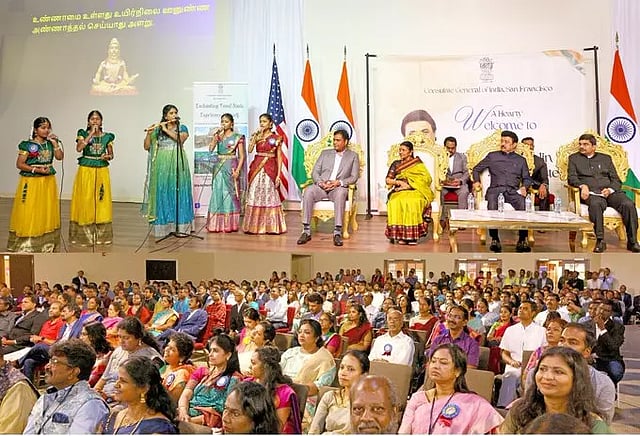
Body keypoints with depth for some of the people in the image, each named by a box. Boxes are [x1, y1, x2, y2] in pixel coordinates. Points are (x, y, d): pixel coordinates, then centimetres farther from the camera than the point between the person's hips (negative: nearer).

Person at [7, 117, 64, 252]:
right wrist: (36, 169, -17)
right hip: (31, 182, -5)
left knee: (47, 211, 9)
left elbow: (60, 157, -3)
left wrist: (55, 143, -9)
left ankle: (47, 243, 18)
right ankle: (25, 243, 4)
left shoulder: (50, 143, 8)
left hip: (48, 181, 5)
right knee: (29, 213, -4)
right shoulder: (27, 145, -7)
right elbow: (19, 164, -8)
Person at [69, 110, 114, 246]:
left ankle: (101, 234, 14)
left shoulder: (107, 136, 6)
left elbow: (111, 155, 13)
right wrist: (91, 134, -15)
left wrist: (107, 156, -11)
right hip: (86, 170, -2)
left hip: (102, 171, 2)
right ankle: (84, 233, 9)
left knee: (101, 201, 4)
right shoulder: (83, 134, 1)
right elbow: (79, 148, -17)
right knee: (85, 200, 0)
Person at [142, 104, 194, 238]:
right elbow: (147, 147, 4)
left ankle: (180, 225, 0)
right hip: (162, 165, 1)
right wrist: (149, 133, -10)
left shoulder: (182, 128, 7)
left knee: (178, 192, -2)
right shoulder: (157, 130, 10)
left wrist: (166, 130, -13)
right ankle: (163, 225, 3)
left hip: (178, 164, -1)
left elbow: (180, 139, -13)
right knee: (162, 193, 0)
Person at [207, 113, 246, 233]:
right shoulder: (217, 135, 11)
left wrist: (238, 170, -13)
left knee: (229, 194, -2)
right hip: (218, 167, 4)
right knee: (217, 193, 2)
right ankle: (217, 224, 8)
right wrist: (217, 135, -9)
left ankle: (230, 224, 5)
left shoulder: (237, 137, 0)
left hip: (231, 167, -4)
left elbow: (242, 156, -3)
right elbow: (211, 149, -4)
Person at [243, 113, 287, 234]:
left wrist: (278, 174, -6)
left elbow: (279, 157, 1)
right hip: (257, 168, 3)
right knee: (254, 196, 1)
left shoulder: (276, 138, 3)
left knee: (269, 196, -4)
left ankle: (271, 226, 3)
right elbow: (250, 149, -4)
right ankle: (255, 225, 7)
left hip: (270, 169, -3)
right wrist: (256, 136, -6)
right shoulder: (256, 136, 12)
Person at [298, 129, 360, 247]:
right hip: (321, 186, 2)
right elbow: (315, 172, 13)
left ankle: (337, 233, -41)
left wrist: (339, 182, -13)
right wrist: (320, 182, -9)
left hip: (338, 187, -2)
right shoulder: (325, 153, 21)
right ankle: (306, 231, -31)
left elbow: (354, 177, 5)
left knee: (340, 193, -39)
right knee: (308, 191, -32)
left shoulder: (353, 156, 15)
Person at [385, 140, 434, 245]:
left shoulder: (418, 163, 11)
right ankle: (399, 234, -30)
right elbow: (388, 180, 12)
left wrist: (410, 183, -11)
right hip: (399, 192, 2)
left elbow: (427, 178, -2)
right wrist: (399, 182, -6)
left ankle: (412, 235, -33)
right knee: (395, 203, -34)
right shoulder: (396, 164, 19)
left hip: (415, 191, -2)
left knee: (413, 203, -38)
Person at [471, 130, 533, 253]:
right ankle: (494, 239, -33)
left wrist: (524, 187, -1)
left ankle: (522, 240, -29)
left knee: (523, 205, -34)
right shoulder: (492, 156, 21)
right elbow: (476, 169, 26)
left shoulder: (521, 160, 24)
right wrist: (476, 181, 9)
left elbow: (527, 178, 21)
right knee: (492, 205, -37)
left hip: (513, 191, 1)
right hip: (495, 189, -1)